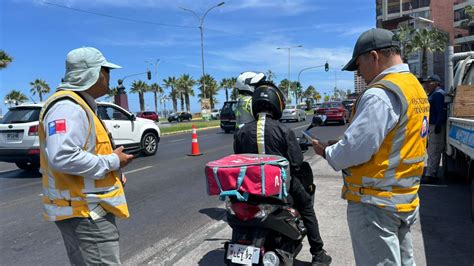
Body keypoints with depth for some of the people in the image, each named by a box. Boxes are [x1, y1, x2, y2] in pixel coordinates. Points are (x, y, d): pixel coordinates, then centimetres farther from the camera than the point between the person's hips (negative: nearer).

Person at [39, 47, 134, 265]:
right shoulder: (67, 106, -19)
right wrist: (112, 162, -20)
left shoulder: (79, 105, 15)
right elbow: (63, 157, -32)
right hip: (85, 211, -11)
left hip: (87, 208, 11)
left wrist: (113, 173, 10)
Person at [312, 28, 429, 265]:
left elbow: (355, 150, -25)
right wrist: (339, 144, 8)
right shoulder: (415, 87, 10)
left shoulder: (380, 94, -20)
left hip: (376, 203, -9)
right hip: (405, 199, 10)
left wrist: (326, 152, -5)